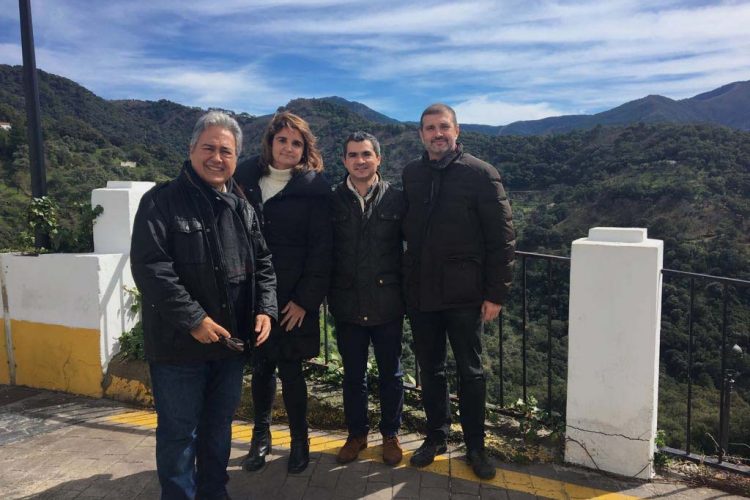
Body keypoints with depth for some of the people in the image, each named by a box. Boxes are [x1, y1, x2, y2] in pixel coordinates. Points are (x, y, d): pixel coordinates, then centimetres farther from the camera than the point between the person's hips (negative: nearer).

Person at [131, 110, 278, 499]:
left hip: (231, 342, 6)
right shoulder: (162, 201, -9)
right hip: (179, 344, -5)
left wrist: (265, 309, -3)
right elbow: (150, 267, -18)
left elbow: (262, 264, 13)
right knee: (179, 433, 8)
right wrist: (194, 319, -21)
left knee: (219, 428, 19)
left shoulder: (242, 208, 10)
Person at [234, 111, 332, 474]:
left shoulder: (315, 188, -3)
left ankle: (299, 440, 24)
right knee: (261, 365, 11)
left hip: (293, 297, -3)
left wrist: (305, 299, -11)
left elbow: (321, 249, -6)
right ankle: (261, 435, 32)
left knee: (290, 369, 2)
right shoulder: (245, 177, 6)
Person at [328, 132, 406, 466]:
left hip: (387, 303, -1)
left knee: (391, 374, 14)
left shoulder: (396, 199, -4)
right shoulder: (332, 201, -2)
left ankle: (390, 435, 35)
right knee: (353, 375, 16)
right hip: (347, 304, 1)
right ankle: (356, 434, 37)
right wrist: (329, 294, -1)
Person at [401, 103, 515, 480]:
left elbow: (502, 237, -8)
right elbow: (404, 228, 10)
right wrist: (404, 281, 4)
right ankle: (436, 435, 34)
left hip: (464, 294, -3)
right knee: (430, 369, 16)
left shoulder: (481, 174, -7)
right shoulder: (411, 174, 5)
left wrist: (496, 293, -11)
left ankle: (475, 446, 27)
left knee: (470, 372, 10)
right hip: (420, 292, 4)